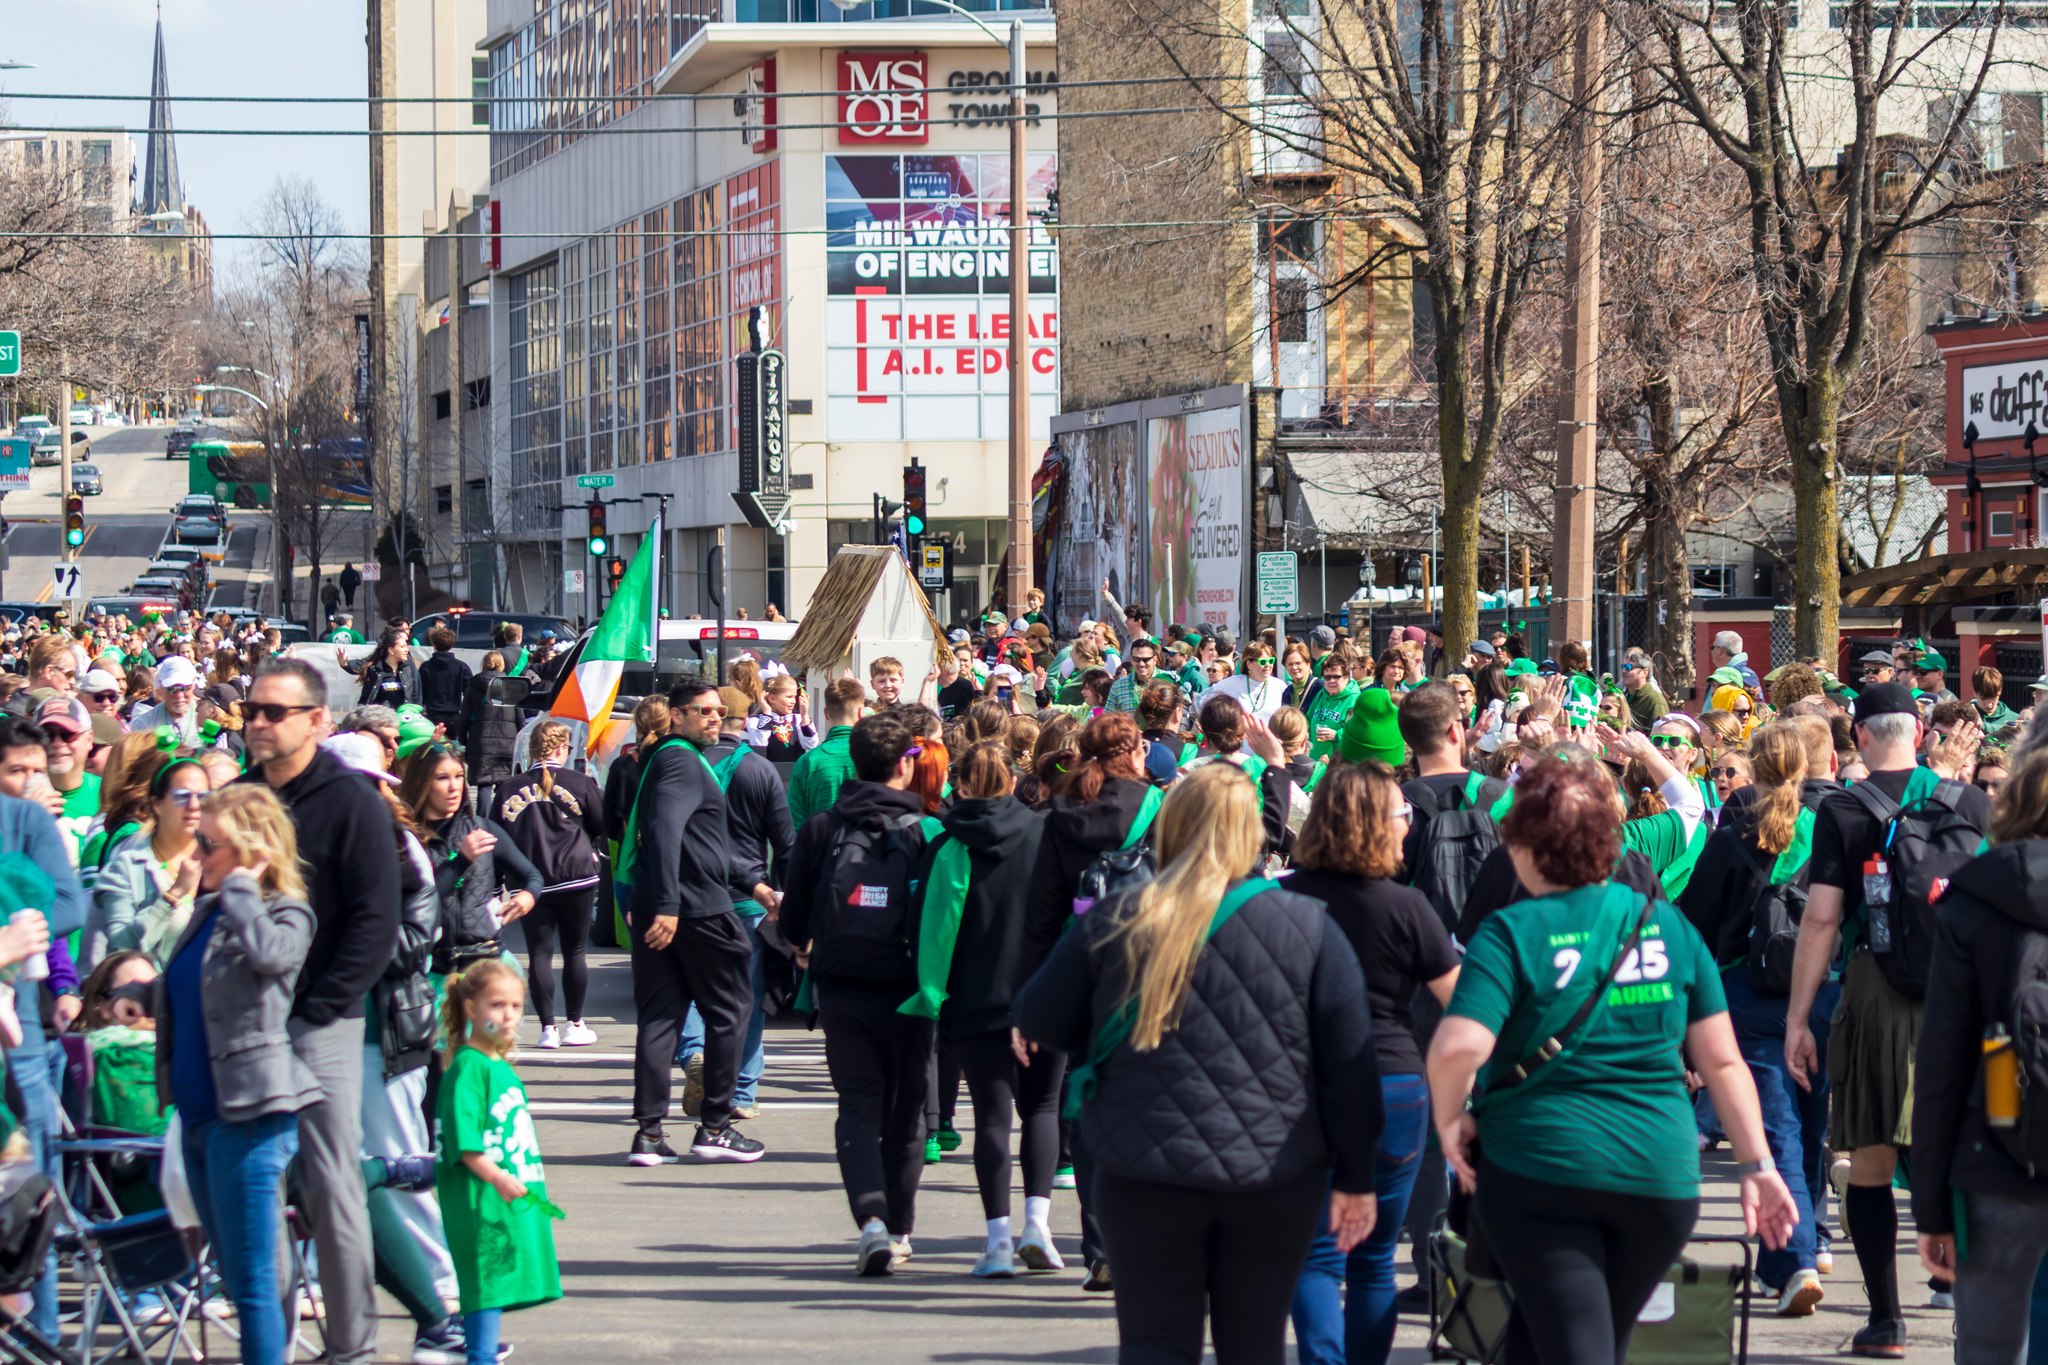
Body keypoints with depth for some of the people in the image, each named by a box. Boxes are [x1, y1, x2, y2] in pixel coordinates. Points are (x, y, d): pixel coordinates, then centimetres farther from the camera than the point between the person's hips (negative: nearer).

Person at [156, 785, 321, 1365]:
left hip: (249, 1117, -8)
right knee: (237, 1277, 15)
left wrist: (241, 889, -18)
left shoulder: (285, 913, -8)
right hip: (199, 1115, 8)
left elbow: (269, 952, -32)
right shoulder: (208, 911, 14)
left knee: (253, 1285, -7)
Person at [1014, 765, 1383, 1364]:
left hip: (1144, 1176, 0)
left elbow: (1038, 1022, 10)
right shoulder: (1308, 928, -3)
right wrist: (1356, 1177, 8)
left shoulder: (1113, 923, -2)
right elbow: (1350, 1065, -1)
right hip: (1276, 1179, 0)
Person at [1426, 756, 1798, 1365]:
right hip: (1662, 1175, 5)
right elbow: (1722, 1062, 4)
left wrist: (1450, 1121, -4)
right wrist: (1758, 1166, 8)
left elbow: (1456, 1050, -22)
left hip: (1539, 1169, -5)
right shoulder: (1667, 924, 5)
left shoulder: (1513, 933, -8)